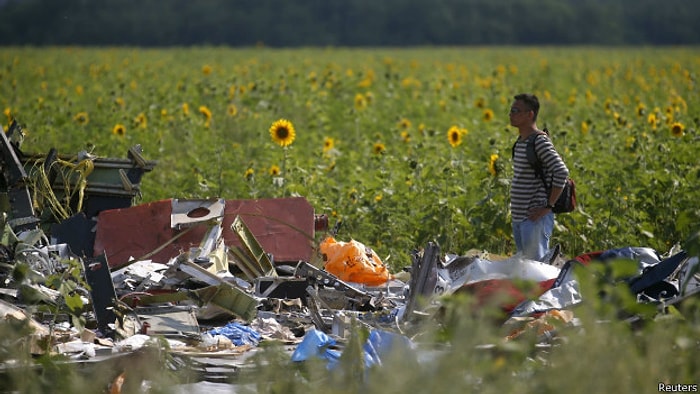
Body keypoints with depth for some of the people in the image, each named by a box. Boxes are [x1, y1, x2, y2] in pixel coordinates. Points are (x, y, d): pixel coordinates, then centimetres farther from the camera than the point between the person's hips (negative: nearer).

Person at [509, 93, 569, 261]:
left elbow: (562, 172, -24)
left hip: (535, 217, -9)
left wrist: (549, 206, -20)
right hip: (518, 216, 9)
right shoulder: (520, 141, 13)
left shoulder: (540, 141, -14)